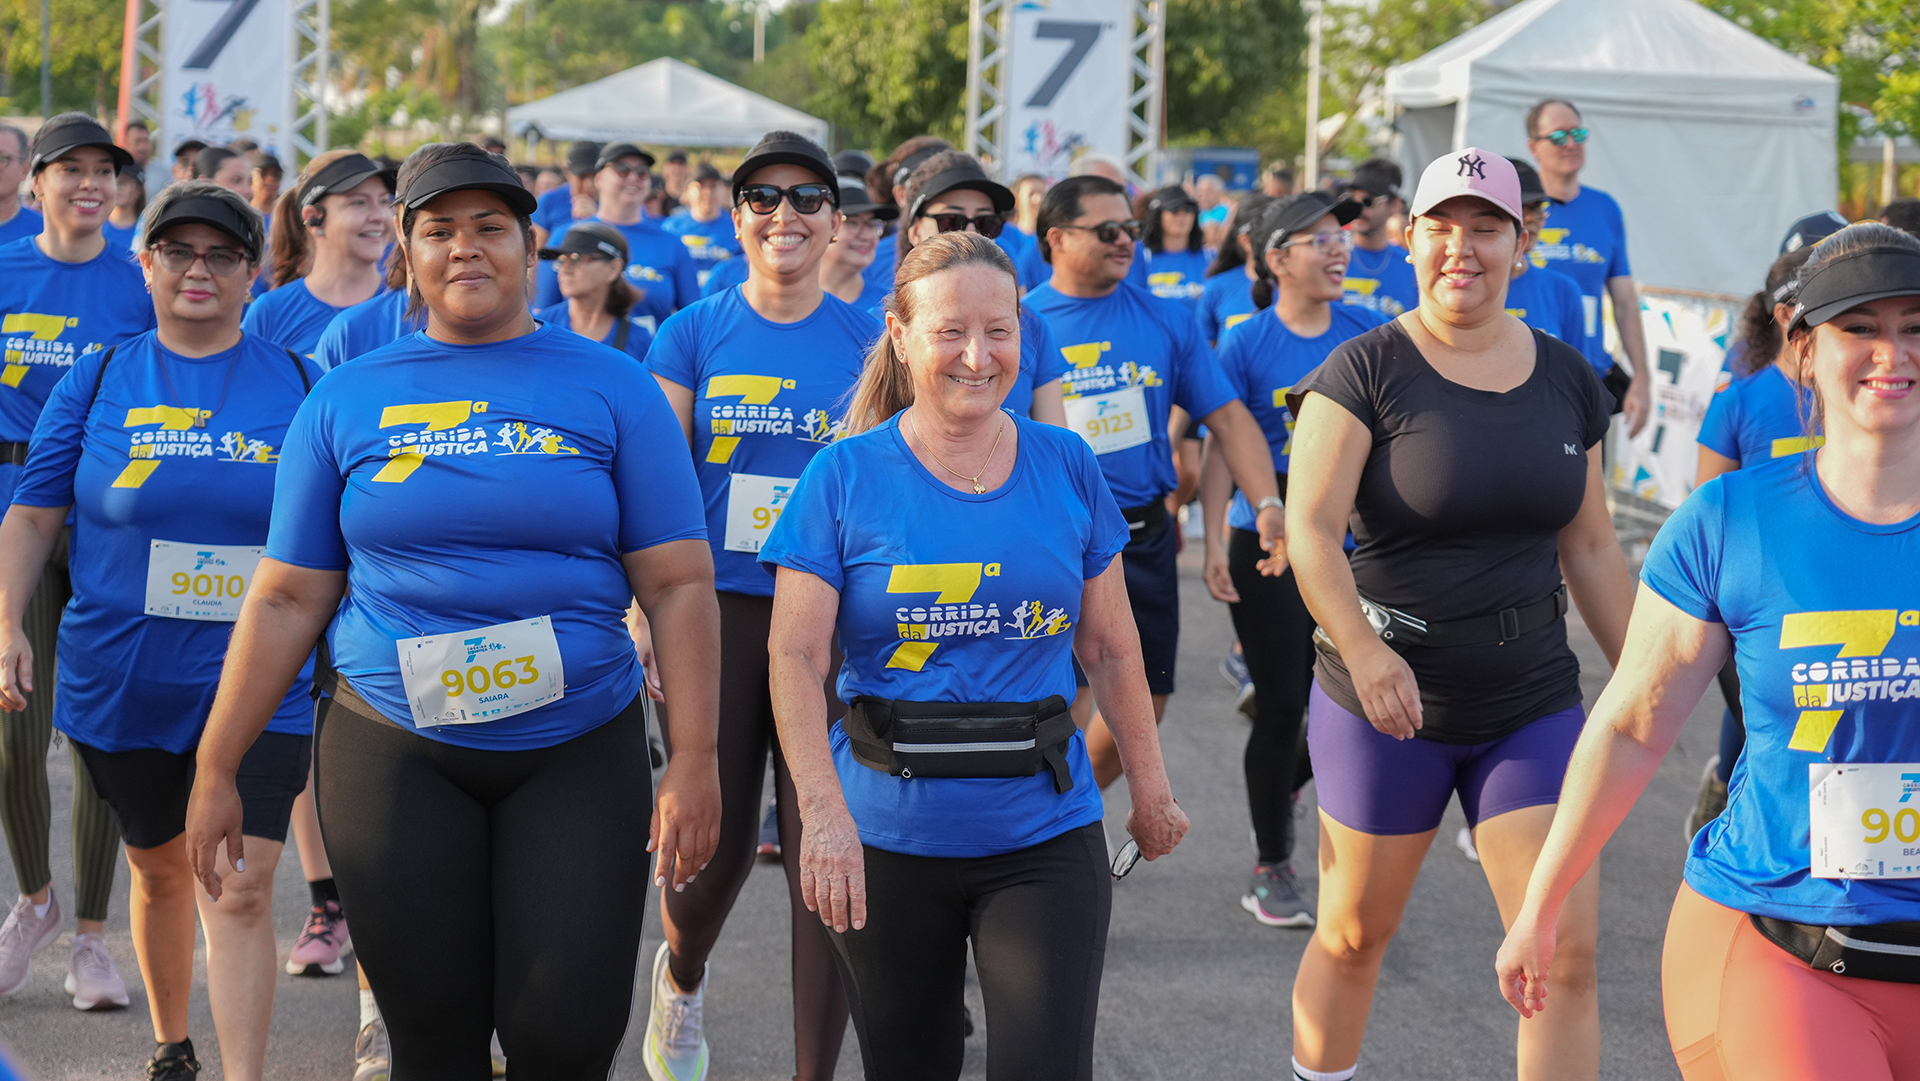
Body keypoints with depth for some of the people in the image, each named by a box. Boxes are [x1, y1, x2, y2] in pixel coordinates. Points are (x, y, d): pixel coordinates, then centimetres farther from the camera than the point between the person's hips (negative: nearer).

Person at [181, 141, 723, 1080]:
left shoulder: (611, 390, 3)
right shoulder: (347, 399, 7)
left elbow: (678, 583, -1)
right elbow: (288, 598, 8)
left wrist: (694, 762, -9)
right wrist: (215, 770, 5)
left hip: (577, 748, -1)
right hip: (393, 751, 1)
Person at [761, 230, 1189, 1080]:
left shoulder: (1067, 468, 4)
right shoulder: (844, 476, -4)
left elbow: (1110, 647, 11)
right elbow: (795, 658, -10)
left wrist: (1150, 786, 13)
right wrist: (822, 811, -22)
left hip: (1044, 834, 1)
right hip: (886, 842, -1)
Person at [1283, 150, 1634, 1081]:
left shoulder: (1564, 378, 6)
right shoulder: (1366, 370, -8)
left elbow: (1590, 549, 13)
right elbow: (1309, 528, -18)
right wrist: (1363, 648, -32)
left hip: (1533, 707, 3)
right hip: (1388, 702, -3)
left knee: (1566, 952, -6)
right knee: (1353, 935, 12)